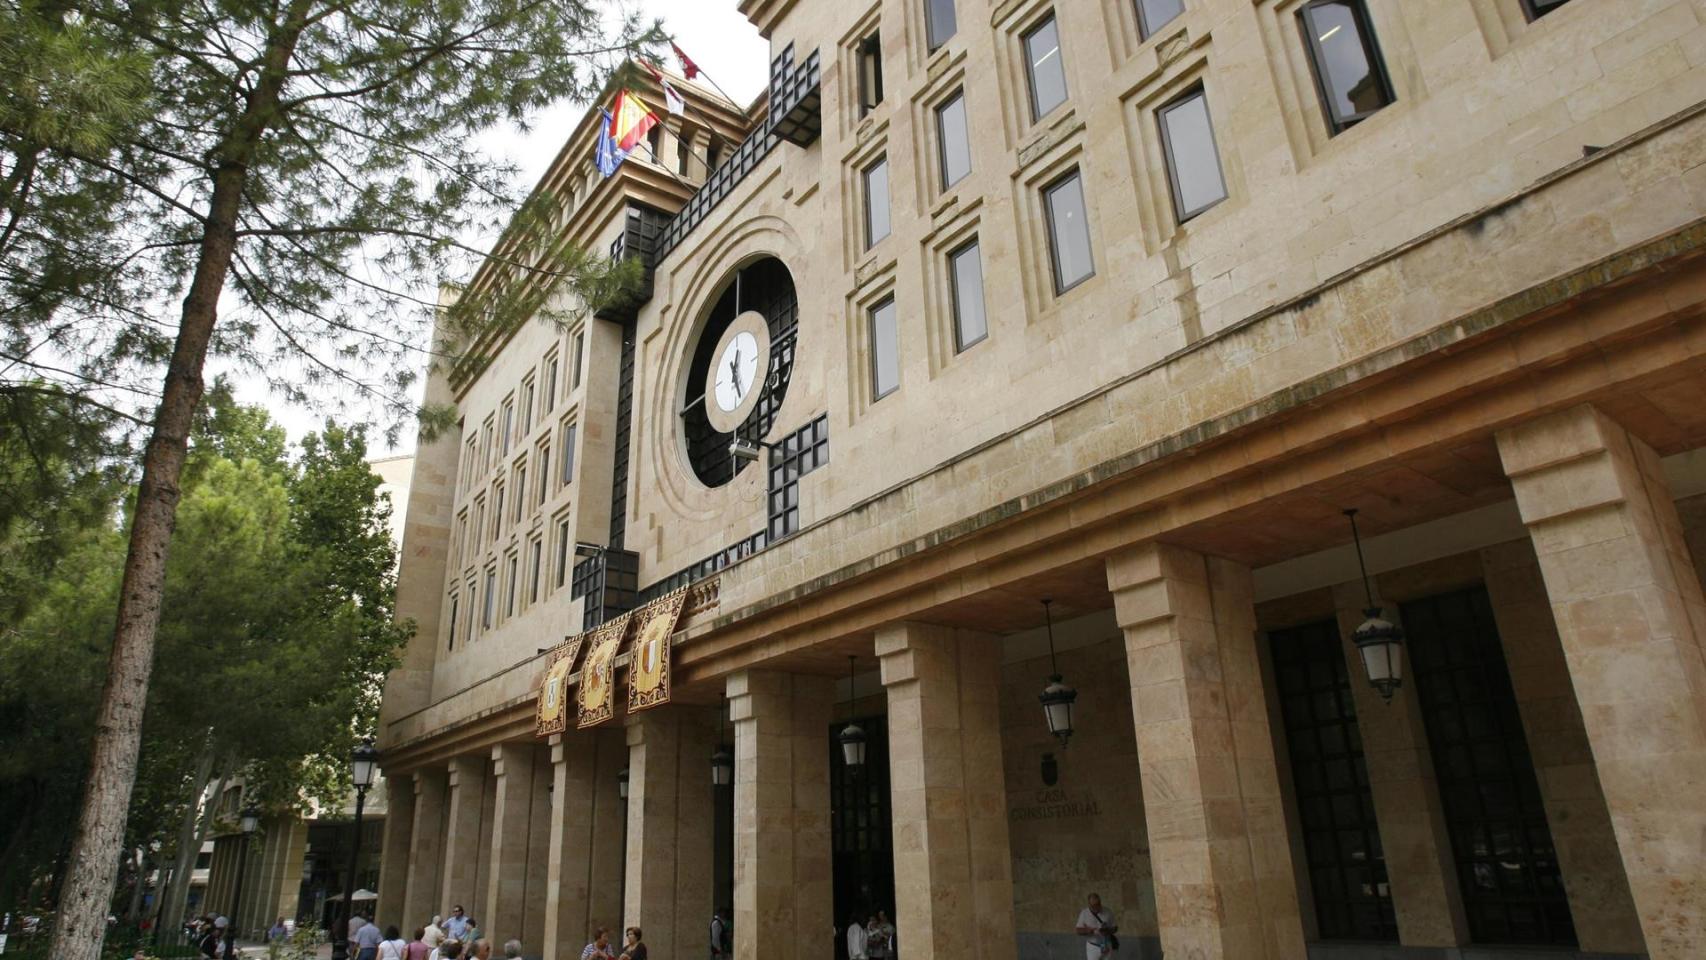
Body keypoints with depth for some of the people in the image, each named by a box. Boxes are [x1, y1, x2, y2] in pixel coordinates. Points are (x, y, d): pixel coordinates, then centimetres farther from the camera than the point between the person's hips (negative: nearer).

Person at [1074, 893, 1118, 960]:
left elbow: (1115, 927, 1)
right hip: (1092, 947, -1)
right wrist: (1090, 930, -28)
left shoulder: (1108, 912, -6)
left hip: (1107, 946, 2)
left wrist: (1108, 931, -21)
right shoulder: (1084, 913, -9)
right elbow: (1079, 931, -11)